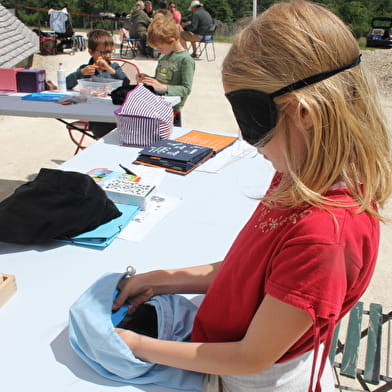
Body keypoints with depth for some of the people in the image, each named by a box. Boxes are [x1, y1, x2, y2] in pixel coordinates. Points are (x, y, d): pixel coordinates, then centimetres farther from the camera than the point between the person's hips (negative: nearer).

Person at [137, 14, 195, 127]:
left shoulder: (185, 60, -12)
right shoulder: (163, 56, 12)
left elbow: (186, 89, -17)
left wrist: (163, 87, -25)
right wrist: (146, 78, 6)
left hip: (171, 110, -7)